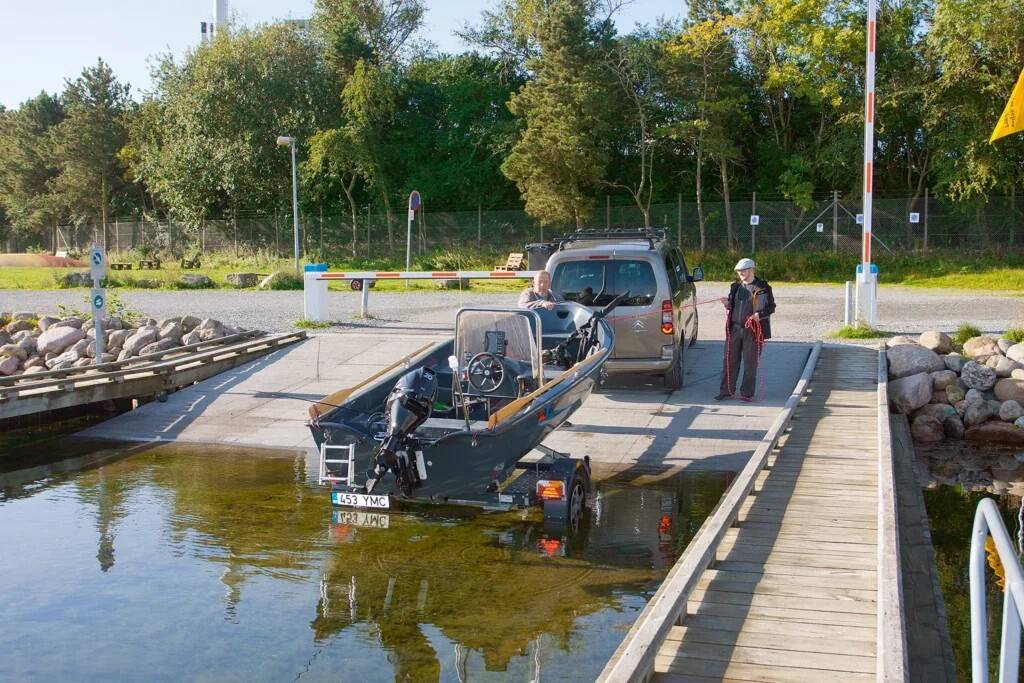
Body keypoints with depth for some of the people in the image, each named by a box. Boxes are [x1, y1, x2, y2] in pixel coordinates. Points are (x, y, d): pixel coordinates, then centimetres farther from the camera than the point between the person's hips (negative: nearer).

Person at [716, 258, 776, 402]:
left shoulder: (762, 287, -3)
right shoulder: (736, 286, 14)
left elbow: (771, 307, -2)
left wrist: (760, 314, -19)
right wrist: (727, 303, 0)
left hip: (752, 330, -5)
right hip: (734, 328, 5)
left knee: (750, 363, 2)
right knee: (730, 361, 6)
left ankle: (747, 393, 10)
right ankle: (726, 391, 13)